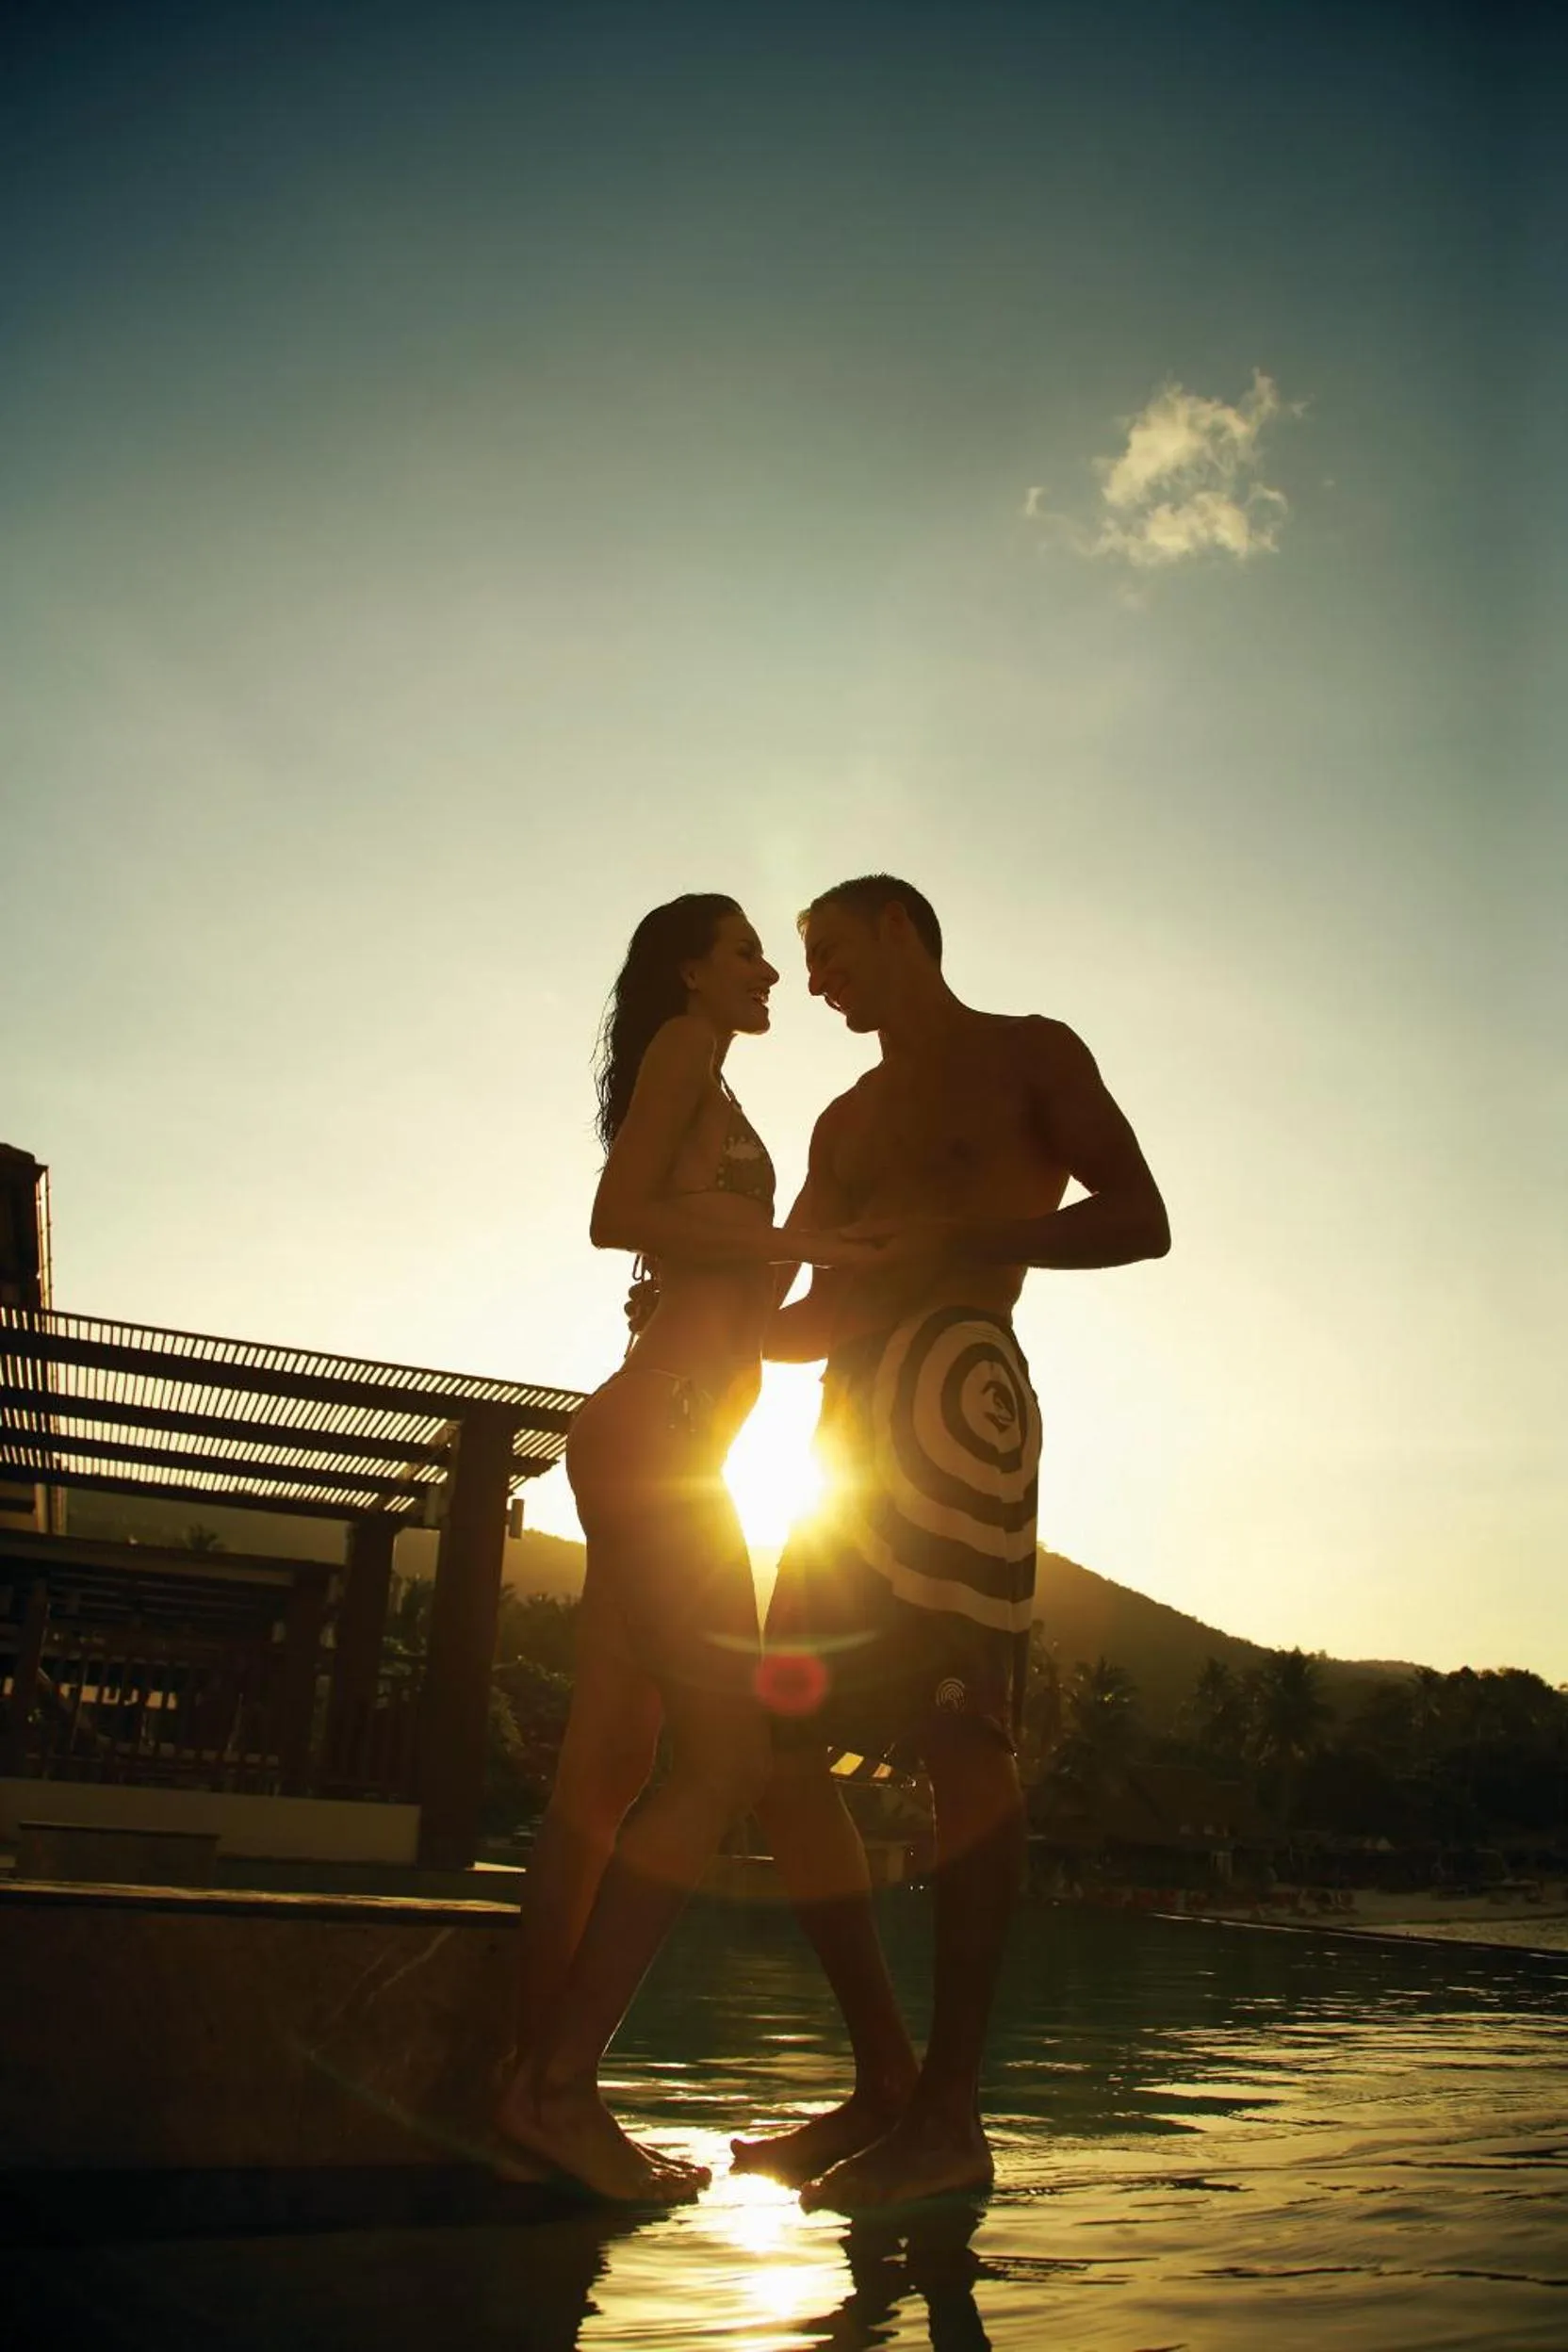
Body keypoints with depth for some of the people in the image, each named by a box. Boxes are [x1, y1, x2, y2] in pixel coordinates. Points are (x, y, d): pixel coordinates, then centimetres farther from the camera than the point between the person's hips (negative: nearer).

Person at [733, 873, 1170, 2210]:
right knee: (784, 1747, -1)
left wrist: (958, 1238, -10)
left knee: (958, 1731, -15)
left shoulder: (1027, 1054, 12)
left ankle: (953, 2112, -10)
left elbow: (1139, 1221, 0)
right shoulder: (845, 1122, 30)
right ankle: (887, 2084, 6)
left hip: (957, 1384, -7)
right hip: (854, 1423, 7)